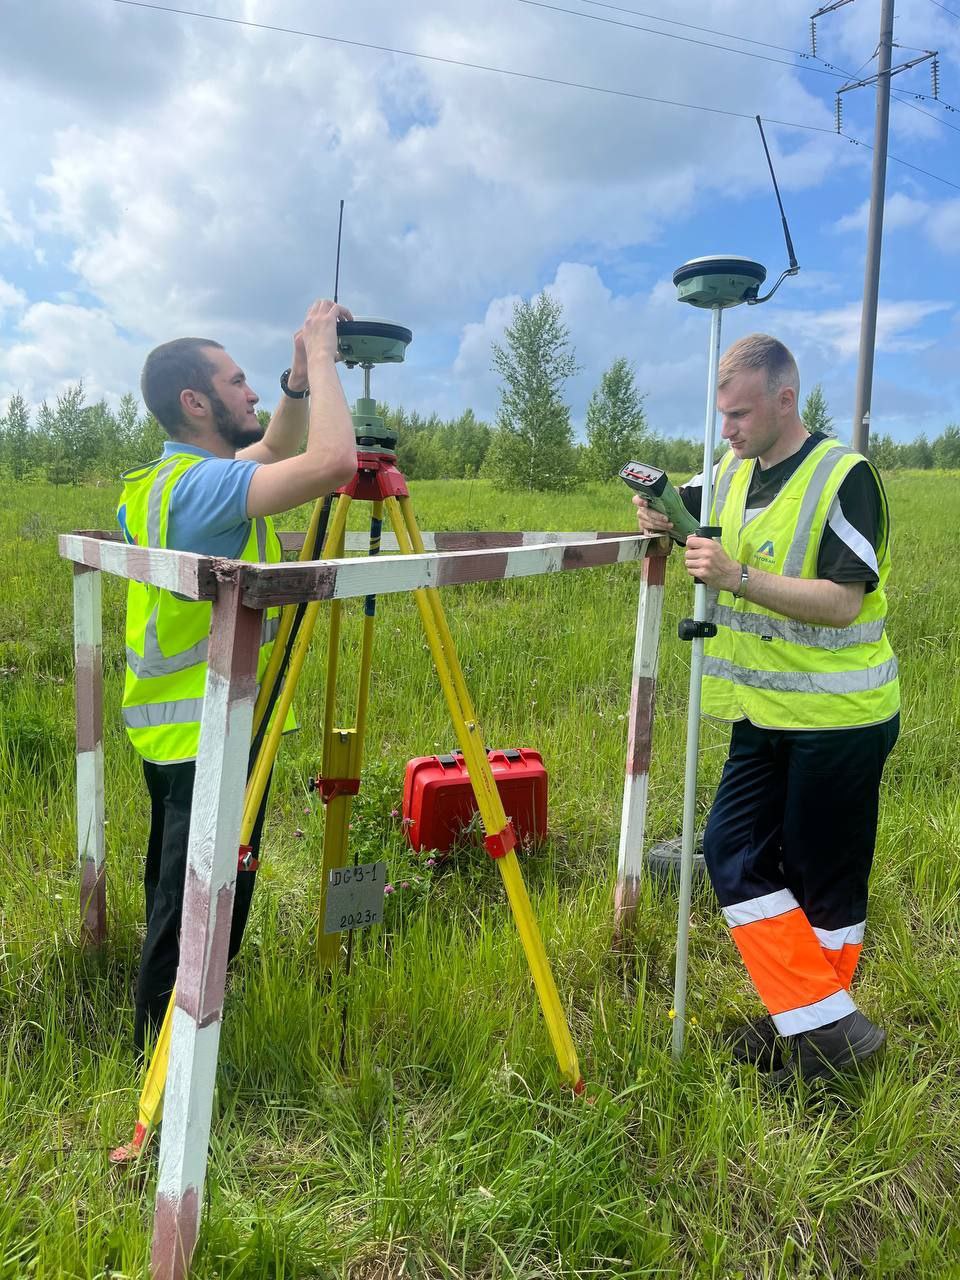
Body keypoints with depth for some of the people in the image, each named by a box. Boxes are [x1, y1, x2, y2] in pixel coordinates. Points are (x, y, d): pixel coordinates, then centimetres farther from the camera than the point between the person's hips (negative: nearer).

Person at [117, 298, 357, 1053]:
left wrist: (300, 376, 4)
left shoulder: (171, 475, 8)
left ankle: (158, 1047, 40)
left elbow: (277, 449, 20)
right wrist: (320, 355, -19)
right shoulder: (202, 484, -22)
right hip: (213, 735, -10)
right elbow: (333, 461, -34)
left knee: (178, 907, 23)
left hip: (174, 728, 11)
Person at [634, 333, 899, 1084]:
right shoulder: (730, 475, 6)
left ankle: (825, 1029, 23)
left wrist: (738, 577, -32)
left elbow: (844, 601, -22)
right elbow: (682, 513, 23)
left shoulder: (845, 477, -15)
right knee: (734, 852, 4)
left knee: (824, 878, 4)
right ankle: (813, 1016, 17)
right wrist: (660, 516, -1)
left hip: (838, 718, -7)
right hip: (764, 712, 7)